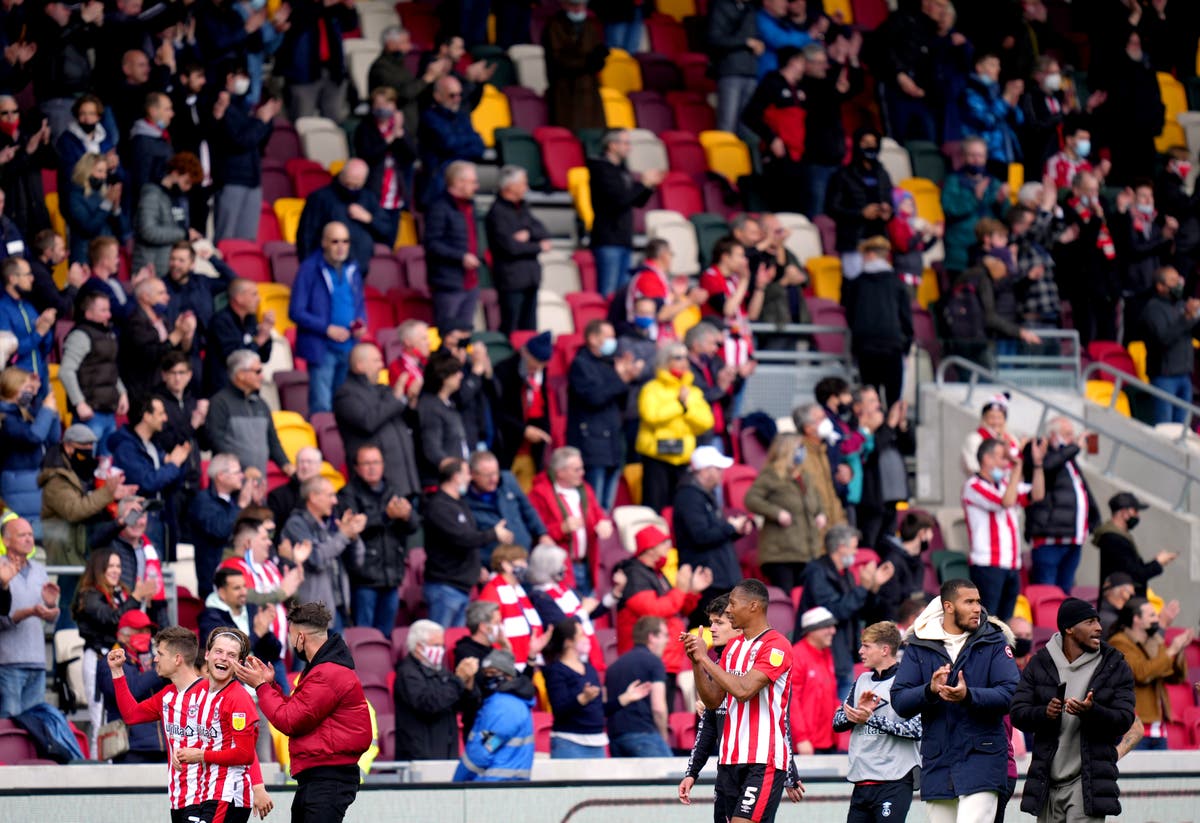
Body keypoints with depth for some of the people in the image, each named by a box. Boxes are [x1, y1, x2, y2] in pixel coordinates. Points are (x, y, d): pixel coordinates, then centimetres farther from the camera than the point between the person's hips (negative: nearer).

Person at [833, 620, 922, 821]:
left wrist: (871, 718, -17)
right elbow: (838, 722, 13)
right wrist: (857, 712, -9)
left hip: (894, 780, -7)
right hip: (862, 780, 7)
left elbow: (917, 729, -17)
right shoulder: (863, 681, 16)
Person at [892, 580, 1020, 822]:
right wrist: (930, 690, -18)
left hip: (982, 759, -3)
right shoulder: (920, 646, 7)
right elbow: (899, 702, 1)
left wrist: (968, 696, -25)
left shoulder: (993, 642, 2)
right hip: (937, 763, 3)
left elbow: (1010, 694, -9)